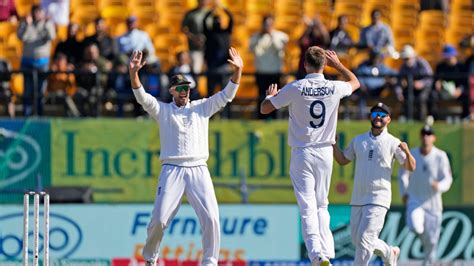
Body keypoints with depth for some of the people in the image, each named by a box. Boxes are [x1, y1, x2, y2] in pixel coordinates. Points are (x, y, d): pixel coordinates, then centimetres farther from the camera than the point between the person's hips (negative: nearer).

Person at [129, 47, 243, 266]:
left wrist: (238, 70, -8)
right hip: (172, 170, -1)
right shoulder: (163, 110, 11)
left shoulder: (202, 107, 16)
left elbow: (226, 95, 7)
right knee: (160, 218, -9)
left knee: (211, 217, -13)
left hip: (199, 170, 1)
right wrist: (133, 73, -21)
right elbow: (142, 97, -4)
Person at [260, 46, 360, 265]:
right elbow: (355, 82, 21)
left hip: (302, 154, -3)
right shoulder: (334, 88, -3)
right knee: (321, 206, 15)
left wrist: (271, 95, 20)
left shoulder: (295, 88, -11)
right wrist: (337, 64, 31)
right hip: (325, 153, 3)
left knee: (308, 208, -6)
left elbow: (264, 109, -1)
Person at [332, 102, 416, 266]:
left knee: (364, 238, -15)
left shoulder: (393, 143, -2)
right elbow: (342, 160, 18)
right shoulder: (358, 140, 11)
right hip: (357, 199, 6)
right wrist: (333, 144, 2)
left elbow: (411, 167, -6)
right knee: (357, 239, 12)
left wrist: (407, 152, -26)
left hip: (378, 199, -6)